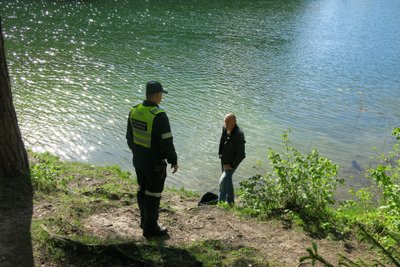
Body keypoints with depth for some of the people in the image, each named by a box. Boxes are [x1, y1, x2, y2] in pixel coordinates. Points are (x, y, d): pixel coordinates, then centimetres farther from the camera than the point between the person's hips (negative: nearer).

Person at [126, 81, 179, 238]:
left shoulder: (134, 111, 0)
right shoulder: (159, 116, -24)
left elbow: (129, 137, 11)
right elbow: (166, 142, -21)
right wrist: (173, 161, -9)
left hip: (138, 160, 8)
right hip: (155, 163, -8)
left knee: (142, 190, 20)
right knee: (153, 195, 5)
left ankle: (145, 221, 36)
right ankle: (150, 228, 16)